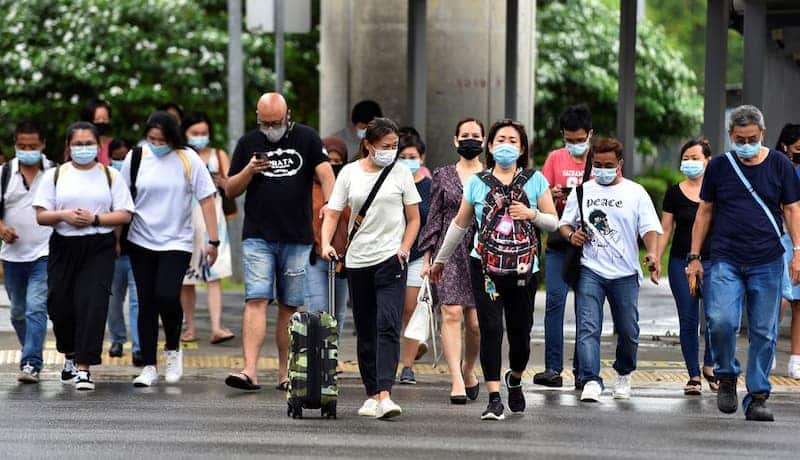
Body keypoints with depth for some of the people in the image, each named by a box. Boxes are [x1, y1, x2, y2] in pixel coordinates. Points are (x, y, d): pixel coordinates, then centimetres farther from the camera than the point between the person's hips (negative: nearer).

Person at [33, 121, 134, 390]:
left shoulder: (110, 176, 7)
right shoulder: (55, 175, 9)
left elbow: (125, 215, 2)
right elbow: (41, 215, 4)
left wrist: (95, 219, -12)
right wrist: (64, 215, -15)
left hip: (99, 249, -2)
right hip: (64, 247, 2)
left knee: (92, 305, -12)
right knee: (60, 305, 3)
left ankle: (83, 368, -11)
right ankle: (70, 355, 31)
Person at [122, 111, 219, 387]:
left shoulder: (188, 160, -4)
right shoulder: (135, 158, 1)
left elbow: (206, 199, -1)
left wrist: (213, 241, -4)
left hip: (177, 242, -2)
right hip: (141, 242, 2)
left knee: (167, 296, -18)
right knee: (146, 303, 3)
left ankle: (173, 349, 9)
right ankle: (149, 367, 11)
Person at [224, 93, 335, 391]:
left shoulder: (306, 138, 6)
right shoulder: (248, 143, 9)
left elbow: (325, 174, -3)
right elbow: (230, 191, 10)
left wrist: (330, 204, -22)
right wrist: (249, 171, -9)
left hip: (297, 237, 0)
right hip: (258, 237, 0)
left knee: (290, 307, 5)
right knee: (256, 301, -12)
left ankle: (285, 373, 12)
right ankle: (250, 370, -19)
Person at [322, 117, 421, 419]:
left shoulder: (401, 172, 3)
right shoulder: (349, 173, 4)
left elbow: (413, 218, 7)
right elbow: (332, 214, 3)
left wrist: (404, 249, -7)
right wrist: (326, 243, -14)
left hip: (391, 259, -2)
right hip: (358, 259, 2)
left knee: (388, 326, -16)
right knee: (365, 331, 9)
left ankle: (385, 394, -24)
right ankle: (372, 394, 19)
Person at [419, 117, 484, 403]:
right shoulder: (443, 177, 9)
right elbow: (434, 218, 10)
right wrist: (427, 257, 5)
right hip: (450, 253, 0)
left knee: (476, 321, -1)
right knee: (452, 313, -13)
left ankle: (468, 369, 25)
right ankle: (457, 380, -15)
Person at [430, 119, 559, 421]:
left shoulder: (535, 180, 4)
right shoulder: (477, 183, 6)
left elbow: (553, 222, 7)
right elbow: (460, 224, 17)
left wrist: (531, 214, -12)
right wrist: (440, 260, 22)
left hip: (523, 269, 0)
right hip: (485, 267, 0)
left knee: (520, 334, 5)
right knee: (491, 330, -10)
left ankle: (515, 379, 36)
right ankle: (494, 399, -9)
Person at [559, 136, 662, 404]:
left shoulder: (635, 193, 6)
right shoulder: (581, 191, 12)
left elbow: (650, 228, -2)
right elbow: (565, 223, 19)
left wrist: (652, 253, -22)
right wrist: (571, 235, -6)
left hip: (625, 273, 0)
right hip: (590, 271, 0)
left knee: (628, 331, 6)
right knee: (588, 328, -14)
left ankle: (623, 374, 30)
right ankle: (591, 381, -19)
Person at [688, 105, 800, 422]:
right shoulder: (718, 167, 7)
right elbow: (704, 212, 12)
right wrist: (694, 257, 7)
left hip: (767, 263, 0)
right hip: (726, 261, 0)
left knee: (763, 333, 0)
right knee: (721, 321, -18)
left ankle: (757, 398, 8)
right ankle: (726, 377, 7)